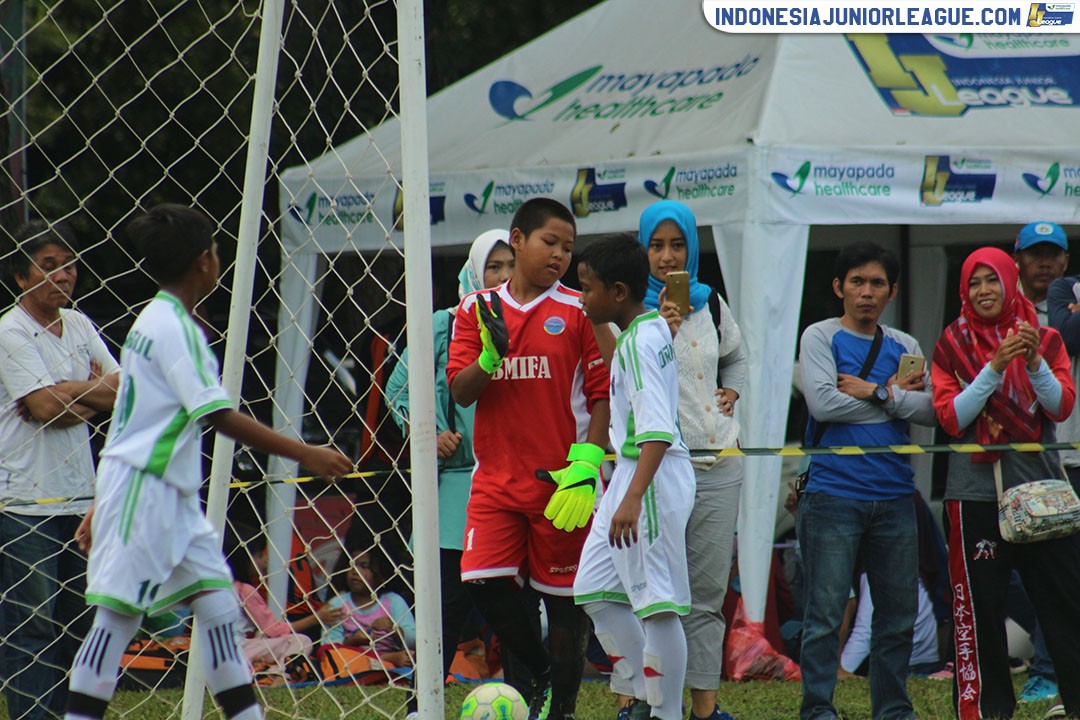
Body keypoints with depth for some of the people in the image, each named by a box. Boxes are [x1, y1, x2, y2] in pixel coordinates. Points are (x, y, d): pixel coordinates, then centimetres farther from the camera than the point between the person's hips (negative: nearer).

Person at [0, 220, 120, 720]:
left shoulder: (79, 325, 13)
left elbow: (126, 394, 6)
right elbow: (46, 405, -17)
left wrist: (67, 398, -9)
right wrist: (98, 388, -3)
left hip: (81, 497, 7)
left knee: (78, 619, 9)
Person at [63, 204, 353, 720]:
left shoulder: (153, 319, 16)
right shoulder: (175, 327, -14)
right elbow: (220, 416, -19)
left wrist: (101, 506, 22)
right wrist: (304, 454, -18)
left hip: (172, 494, 10)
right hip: (143, 488, -10)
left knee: (218, 603, 6)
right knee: (118, 614, -8)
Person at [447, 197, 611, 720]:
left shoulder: (577, 311, 0)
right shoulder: (476, 309, 7)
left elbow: (603, 395, -1)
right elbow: (460, 392, 3)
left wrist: (585, 466, -13)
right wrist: (489, 358, -17)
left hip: (561, 480, -2)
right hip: (496, 477, 2)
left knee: (564, 599, 2)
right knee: (484, 583, -11)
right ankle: (540, 673, 13)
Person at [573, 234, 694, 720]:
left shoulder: (640, 342, -17)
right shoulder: (652, 327, 13)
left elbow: (658, 430, -26)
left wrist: (633, 498, -34)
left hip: (653, 478, -11)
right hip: (631, 473, 11)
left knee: (657, 601, -7)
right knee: (595, 591, 14)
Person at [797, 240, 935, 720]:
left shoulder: (904, 347, 14)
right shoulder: (820, 338, 3)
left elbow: (930, 410, 2)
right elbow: (822, 403, -12)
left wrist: (872, 393, -8)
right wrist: (894, 397, -4)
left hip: (894, 496, 4)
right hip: (833, 495, -4)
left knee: (898, 614, 7)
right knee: (826, 613, -6)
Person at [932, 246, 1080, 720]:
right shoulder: (953, 345, 4)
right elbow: (952, 418, -5)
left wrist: (1034, 362, -19)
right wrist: (995, 367, -15)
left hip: (1039, 485, 1)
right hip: (976, 493, -1)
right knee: (979, 606, -1)